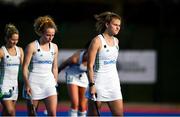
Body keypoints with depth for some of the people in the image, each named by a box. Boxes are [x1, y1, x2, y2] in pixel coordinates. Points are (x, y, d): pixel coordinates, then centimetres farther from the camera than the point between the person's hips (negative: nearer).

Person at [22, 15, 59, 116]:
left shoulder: (54, 47, 9)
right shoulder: (32, 46, -6)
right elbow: (25, 67, -7)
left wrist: (55, 83, 15)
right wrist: (27, 85, -15)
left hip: (49, 83, 4)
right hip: (34, 84, -4)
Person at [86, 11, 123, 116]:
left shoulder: (116, 41, 11)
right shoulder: (97, 41, -10)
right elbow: (90, 65, -13)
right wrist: (92, 84, -19)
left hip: (113, 83, 7)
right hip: (99, 83, -7)